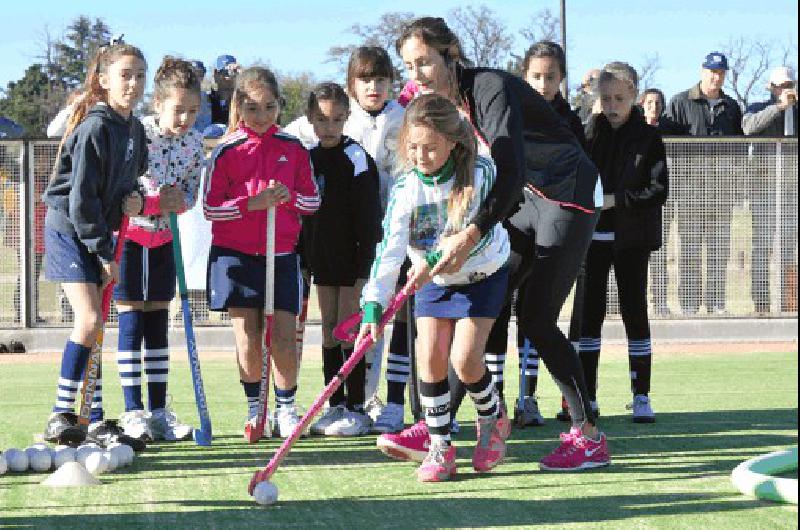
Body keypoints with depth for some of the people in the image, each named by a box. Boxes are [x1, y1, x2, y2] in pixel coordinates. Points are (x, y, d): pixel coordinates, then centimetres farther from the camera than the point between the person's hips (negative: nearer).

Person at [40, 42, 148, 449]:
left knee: (93, 325, 9)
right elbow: (82, 197, -20)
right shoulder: (95, 128, -18)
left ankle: (95, 421, 12)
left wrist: (134, 200, -5)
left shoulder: (134, 130, 7)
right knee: (89, 320, -17)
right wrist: (105, 253, -17)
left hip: (97, 233, 8)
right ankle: (60, 418, -12)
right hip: (69, 230, -8)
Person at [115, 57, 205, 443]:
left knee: (158, 324, 7)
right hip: (127, 235, -5)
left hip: (163, 239, 5)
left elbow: (190, 195, 5)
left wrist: (178, 200, -18)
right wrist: (155, 200, -27)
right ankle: (133, 412, -2)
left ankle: (158, 411, 10)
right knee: (131, 324, -5)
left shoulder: (194, 143, -1)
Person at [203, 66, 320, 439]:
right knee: (248, 336, 0)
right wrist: (253, 202, -17)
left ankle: (286, 409, 10)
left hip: (281, 255, 1)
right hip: (236, 254, -1)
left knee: (284, 336, -4)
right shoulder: (226, 152, -1)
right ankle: (254, 407, 15)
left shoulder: (293, 149, 5)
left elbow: (312, 200, 8)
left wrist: (288, 197, -13)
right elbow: (211, 207, -5)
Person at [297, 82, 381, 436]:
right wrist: (302, 259, 13)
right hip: (323, 259, 7)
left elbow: (369, 220, -13)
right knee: (329, 328, 9)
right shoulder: (308, 160, 9)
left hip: (352, 259, -6)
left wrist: (364, 270, -17)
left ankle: (356, 409, -2)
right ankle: (335, 407, 15)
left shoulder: (357, 160, -10)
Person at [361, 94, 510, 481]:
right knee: (431, 358, -8)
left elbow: (480, 233, -26)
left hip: (482, 276, -2)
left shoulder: (479, 174, -22)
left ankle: (492, 420, 16)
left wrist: (437, 259, -38)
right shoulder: (406, 190, -18)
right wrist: (373, 305, -37)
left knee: (464, 358, -13)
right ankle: (440, 447, 2)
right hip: (431, 280, 2)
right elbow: (390, 250, -25)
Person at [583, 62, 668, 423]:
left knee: (634, 312, -1)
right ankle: (586, 396, 6)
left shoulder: (648, 138, -1)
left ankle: (641, 397, 4)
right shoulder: (588, 134, 6)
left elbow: (658, 190, -6)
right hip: (591, 235, 2)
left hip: (631, 239, -2)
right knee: (589, 313, 1)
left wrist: (614, 199, -14)